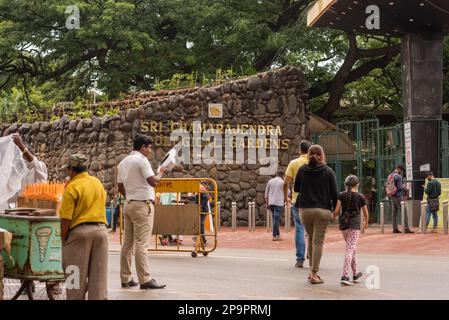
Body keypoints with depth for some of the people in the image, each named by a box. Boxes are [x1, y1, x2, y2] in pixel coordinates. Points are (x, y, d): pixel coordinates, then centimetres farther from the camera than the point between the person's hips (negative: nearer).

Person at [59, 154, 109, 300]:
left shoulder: (72, 187, -9)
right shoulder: (98, 183, 10)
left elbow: (66, 218, -11)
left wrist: (63, 239, -4)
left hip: (79, 231, -5)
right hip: (101, 229, 5)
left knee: (77, 275, 4)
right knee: (98, 273, 9)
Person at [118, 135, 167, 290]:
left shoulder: (123, 162, 15)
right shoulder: (141, 160, -10)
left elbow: (121, 188, 17)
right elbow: (153, 182, -17)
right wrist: (161, 172, 0)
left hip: (129, 205, 8)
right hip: (143, 205, -8)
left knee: (127, 243, 9)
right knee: (141, 243, -9)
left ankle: (125, 278, 12)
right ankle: (145, 280, -9)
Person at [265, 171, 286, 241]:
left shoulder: (270, 181, 9)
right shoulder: (282, 182, -2)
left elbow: (266, 193, 10)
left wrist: (266, 202, 17)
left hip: (271, 203, 5)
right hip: (279, 203, -5)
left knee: (275, 219, 14)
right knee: (276, 219, -5)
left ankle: (278, 235, 17)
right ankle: (274, 236, -7)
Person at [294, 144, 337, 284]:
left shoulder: (302, 170, 1)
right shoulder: (328, 171, -3)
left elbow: (296, 188, 9)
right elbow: (334, 193, -4)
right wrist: (334, 209, 7)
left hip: (305, 209, 2)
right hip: (323, 210, -2)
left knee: (311, 237, 20)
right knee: (318, 241, 1)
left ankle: (312, 270, 19)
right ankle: (314, 274, -1)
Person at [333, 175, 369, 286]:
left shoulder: (341, 195, 3)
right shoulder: (360, 196, 1)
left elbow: (336, 211, -6)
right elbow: (366, 213, 11)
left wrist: (333, 217, 16)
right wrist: (366, 222, 30)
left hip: (343, 224, 4)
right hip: (354, 225, -3)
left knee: (351, 248, 18)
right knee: (350, 249, -8)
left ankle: (355, 274, 28)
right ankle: (345, 276, -19)